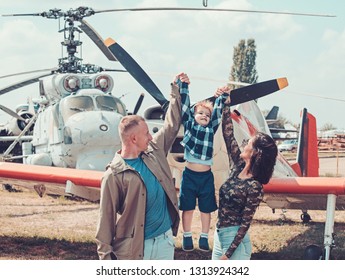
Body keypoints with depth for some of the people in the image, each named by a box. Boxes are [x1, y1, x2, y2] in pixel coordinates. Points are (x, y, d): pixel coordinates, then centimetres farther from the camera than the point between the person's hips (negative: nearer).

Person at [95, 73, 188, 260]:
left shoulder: (154, 152, 3)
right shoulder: (114, 176, -16)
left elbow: (171, 126, 15)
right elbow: (106, 218, -13)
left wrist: (176, 92, 14)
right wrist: (105, 255, -14)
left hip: (165, 240, 6)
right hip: (134, 249, -6)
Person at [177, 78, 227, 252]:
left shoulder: (211, 128, 7)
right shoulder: (189, 124, 2)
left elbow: (218, 111, 3)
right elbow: (185, 104, -4)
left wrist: (222, 97, -9)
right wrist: (182, 84, -9)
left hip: (206, 175, 2)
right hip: (189, 174, -2)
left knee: (206, 209, 9)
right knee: (188, 208, 7)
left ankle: (204, 238, 22)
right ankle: (187, 237, 21)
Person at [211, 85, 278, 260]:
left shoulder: (254, 187, -17)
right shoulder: (238, 166, 2)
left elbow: (245, 223, -16)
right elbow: (228, 135, 6)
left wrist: (228, 255, -17)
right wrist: (226, 104, 4)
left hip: (235, 239, -8)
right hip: (219, 234, 8)